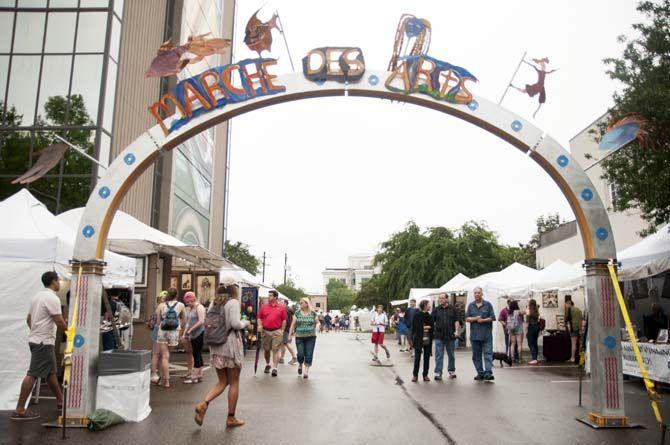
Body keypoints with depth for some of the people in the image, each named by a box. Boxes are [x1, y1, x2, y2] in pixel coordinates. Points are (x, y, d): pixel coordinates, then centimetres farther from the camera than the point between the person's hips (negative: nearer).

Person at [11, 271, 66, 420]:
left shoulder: (38, 296, 13)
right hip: (44, 342, -10)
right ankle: (19, 410, -5)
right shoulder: (52, 298, -16)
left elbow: (29, 318, 19)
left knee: (50, 372, 16)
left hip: (36, 339, 10)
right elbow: (59, 322, -19)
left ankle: (60, 401, 26)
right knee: (33, 374, -8)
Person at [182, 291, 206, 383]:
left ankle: (194, 377, -4)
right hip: (193, 335, 9)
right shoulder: (190, 309, 16)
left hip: (199, 334, -9)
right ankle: (199, 375, 18)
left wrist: (190, 330, -17)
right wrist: (184, 333, 10)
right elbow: (188, 322, 19)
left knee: (197, 355, -7)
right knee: (197, 355, 11)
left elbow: (201, 321, -20)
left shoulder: (199, 307, -11)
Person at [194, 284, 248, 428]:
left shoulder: (213, 303, 9)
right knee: (234, 383, 7)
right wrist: (245, 322, 1)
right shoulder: (233, 302, -10)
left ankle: (203, 404, -7)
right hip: (231, 345, -6)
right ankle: (231, 418, 14)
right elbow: (235, 324, -18)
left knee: (222, 382, 15)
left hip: (215, 346, 6)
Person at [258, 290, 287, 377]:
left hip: (277, 331, -3)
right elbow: (259, 317, 10)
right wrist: (260, 325, -6)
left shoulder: (281, 308, 0)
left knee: (276, 350, -6)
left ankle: (274, 368, -5)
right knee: (266, 350, 13)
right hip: (265, 331, 3)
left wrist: (282, 330, 0)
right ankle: (267, 365, 33)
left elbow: (284, 320, 4)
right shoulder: (264, 307, 5)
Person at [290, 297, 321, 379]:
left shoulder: (313, 314, 3)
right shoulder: (297, 314, 4)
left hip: (311, 337, 0)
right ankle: (300, 365, 26)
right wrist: (290, 335, 4)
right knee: (300, 354, -5)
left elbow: (318, 322, 13)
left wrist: (317, 326, -9)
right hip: (299, 337, 0)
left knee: (309, 355, -3)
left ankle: (306, 371, 9)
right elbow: (293, 325, 6)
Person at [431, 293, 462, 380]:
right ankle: (438, 373, 0)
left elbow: (457, 320, 0)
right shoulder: (436, 310, 7)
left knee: (451, 355, 12)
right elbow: (431, 321, 5)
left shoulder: (453, 309, 4)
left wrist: (456, 331, -11)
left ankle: (452, 371, 26)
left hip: (450, 336, 0)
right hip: (439, 336, 0)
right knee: (439, 355, -2)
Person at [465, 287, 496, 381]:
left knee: (488, 353, -9)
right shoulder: (471, 305, 11)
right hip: (474, 334, 3)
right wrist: (475, 318, -11)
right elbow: (467, 318, 6)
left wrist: (483, 320, -13)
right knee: (476, 355, 7)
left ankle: (488, 372, -12)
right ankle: (480, 373, 15)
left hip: (486, 334, -3)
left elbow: (492, 318, 0)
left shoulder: (488, 304, 4)